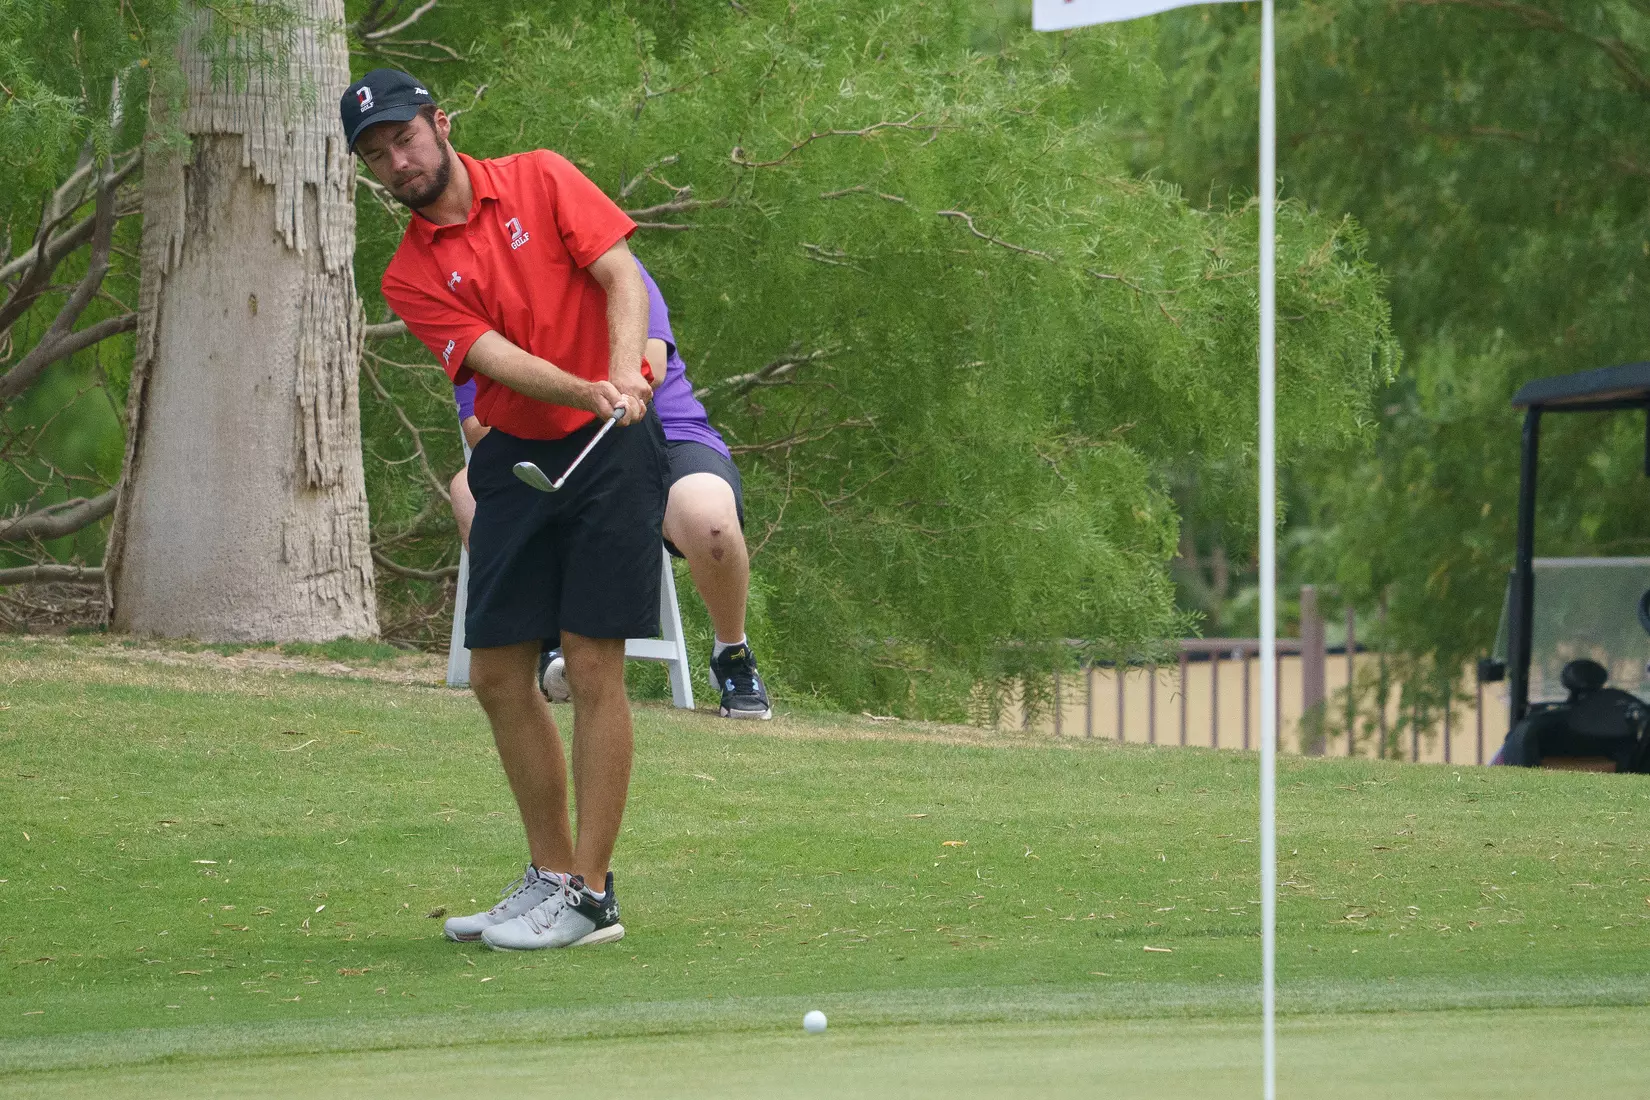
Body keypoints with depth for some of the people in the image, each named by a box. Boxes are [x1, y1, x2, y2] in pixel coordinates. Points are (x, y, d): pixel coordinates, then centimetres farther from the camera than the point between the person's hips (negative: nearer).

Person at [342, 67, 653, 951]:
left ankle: (590, 898, -6)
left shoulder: (541, 181, 0)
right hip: (516, 458, 4)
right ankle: (551, 876, 18)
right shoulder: (409, 277, 3)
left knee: (592, 665, -8)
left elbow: (622, 277, -8)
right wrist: (586, 392, -30)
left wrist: (625, 374, -26)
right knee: (499, 673, 4)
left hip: (610, 447, -4)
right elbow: (498, 358, -12)